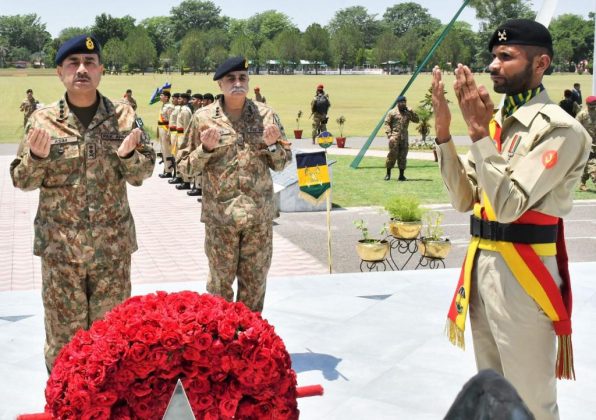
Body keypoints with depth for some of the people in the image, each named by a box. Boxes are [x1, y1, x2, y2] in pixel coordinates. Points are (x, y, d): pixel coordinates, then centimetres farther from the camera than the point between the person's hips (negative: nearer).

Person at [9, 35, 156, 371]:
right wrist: (36, 156, -19)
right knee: (64, 331, 8)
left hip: (113, 243, 1)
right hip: (60, 244, -1)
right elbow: (23, 181, 1)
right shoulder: (43, 120, -2)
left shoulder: (123, 115, -1)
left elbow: (142, 174, 0)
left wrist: (128, 154, -21)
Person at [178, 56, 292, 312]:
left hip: (260, 215, 2)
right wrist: (206, 148, -16)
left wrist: (271, 145, -11)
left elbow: (282, 163, 9)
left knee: (255, 282, 12)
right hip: (220, 215, -2)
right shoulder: (203, 118, -3)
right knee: (220, 281, 9)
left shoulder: (266, 115, 3)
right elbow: (186, 168, 1)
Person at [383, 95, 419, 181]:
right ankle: (388, 174, 5)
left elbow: (417, 120, 8)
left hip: (404, 138, 4)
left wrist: (411, 112, -4)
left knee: (402, 157, 3)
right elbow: (387, 123, -1)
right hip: (394, 137, -4)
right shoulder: (392, 112, 3)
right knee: (392, 155, -5)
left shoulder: (408, 113, 14)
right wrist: (389, 134, -13)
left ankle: (401, 175, 8)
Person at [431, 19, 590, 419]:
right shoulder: (496, 119, 10)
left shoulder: (560, 128, -15)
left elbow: (509, 205, -23)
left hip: (522, 272, -8)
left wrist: (479, 132, -24)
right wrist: (444, 132, -3)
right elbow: (465, 199, 7)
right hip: (482, 264, 8)